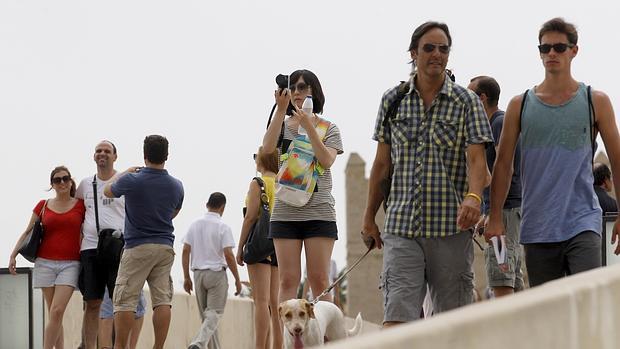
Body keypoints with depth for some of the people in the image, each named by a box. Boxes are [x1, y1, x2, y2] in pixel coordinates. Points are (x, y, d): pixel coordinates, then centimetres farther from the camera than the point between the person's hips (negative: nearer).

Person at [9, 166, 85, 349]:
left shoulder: (80, 205, 4)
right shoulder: (43, 206, 9)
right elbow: (27, 233, 11)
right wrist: (13, 254, 2)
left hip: (70, 264, -2)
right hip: (45, 263, 2)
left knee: (57, 311, -16)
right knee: (54, 314, 3)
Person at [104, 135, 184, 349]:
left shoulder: (132, 181, -12)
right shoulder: (176, 186, 2)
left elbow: (108, 191, 9)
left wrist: (125, 172, 24)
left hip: (137, 247, -4)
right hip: (165, 247, 4)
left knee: (125, 301, -1)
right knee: (162, 299, 1)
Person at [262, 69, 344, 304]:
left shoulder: (328, 128, 9)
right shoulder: (283, 125, 11)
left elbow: (326, 161, -9)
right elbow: (267, 147, -10)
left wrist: (309, 126, -16)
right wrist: (281, 110, -14)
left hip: (319, 212, -1)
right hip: (285, 211, 1)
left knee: (319, 280, -4)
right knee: (288, 280, -3)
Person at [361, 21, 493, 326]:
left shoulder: (466, 102, 3)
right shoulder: (392, 100, 9)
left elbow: (476, 159, -8)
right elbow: (382, 163, 14)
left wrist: (473, 196, -28)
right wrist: (369, 218, 15)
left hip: (451, 229, -1)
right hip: (401, 227, 1)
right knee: (396, 318, -12)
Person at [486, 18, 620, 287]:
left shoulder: (596, 102, 4)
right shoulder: (520, 105, 7)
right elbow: (503, 165, 9)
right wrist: (495, 219, 2)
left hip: (582, 221, -2)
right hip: (536, 226, 2)